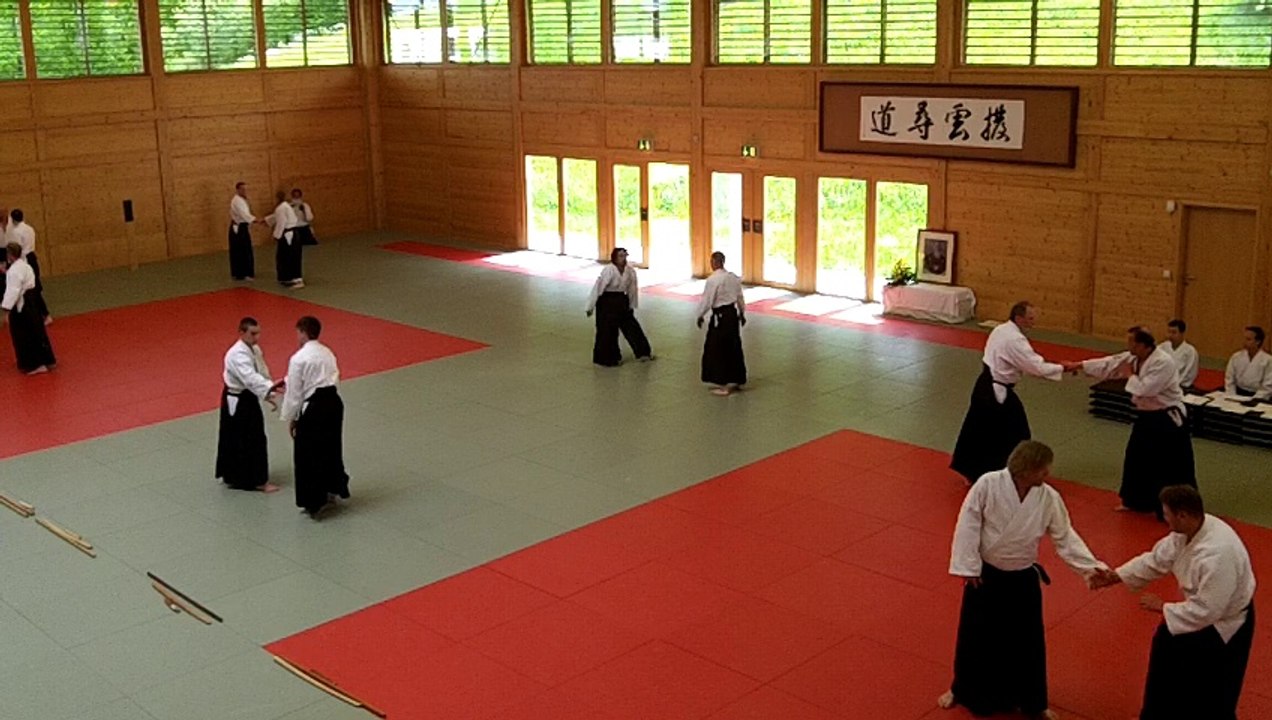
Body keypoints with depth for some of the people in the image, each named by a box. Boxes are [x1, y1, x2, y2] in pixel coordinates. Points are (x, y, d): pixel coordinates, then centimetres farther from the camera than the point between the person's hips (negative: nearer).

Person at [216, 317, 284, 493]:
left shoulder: (255, 350, 6)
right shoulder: (237, 354, -25)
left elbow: (262, 373, 13)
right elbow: (250, 377, -38)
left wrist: (268, 394, 4)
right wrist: (270, 388, -50)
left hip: (250, 399, 10)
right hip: (237, 402, -10)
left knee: (255, 438, 15)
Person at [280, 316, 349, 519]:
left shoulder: (298, 358, -13)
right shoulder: (327, 353, 9)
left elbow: (294, 392, -10)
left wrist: (291, 418, 2)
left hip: (313, 409, -7)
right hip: (333, 403, 7)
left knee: (308, 457, 5)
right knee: (331, 449, 22)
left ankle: (314, 503, 10)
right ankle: (332, 491, 35)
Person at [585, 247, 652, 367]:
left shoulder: (631, 271, -5)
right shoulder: (608, 270, -21)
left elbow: (632, 289, 7)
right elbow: (598, 288, -19)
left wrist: (632, 306, 14)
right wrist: (590, 307, -16)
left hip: (622, 302, 5)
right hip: (607, 303, -5)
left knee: (631, 326, 10)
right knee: (607, 332, 1)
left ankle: (643, 352, 22)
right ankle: (608, 358, 15)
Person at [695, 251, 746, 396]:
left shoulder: (713, 279, -17)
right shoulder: (733, 277, 5)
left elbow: (706, 300, -15)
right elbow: (740, 297, 13)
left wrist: (699, 316, 0)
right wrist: (742, 313, 25)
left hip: (720, 317, -8)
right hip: (733, 314, 8)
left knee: (717, 351, 2)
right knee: (734, 348, 16)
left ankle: (723, 385, 3)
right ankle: (736, 381, 26)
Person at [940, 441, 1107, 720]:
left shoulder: (1049, 498, -11)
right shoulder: (989, 484, -20)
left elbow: (1065, 538, -4)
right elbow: (968, 524, -15)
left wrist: (1092, 567, -14)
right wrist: (967, 567, -16)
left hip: (1023, 580, 2)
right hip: (984, 575, -2)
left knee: (1027, 642, 12)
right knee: (975, 637, 12)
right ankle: (962, 691, 37)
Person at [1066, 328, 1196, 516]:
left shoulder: (1163, 362, -26)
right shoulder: (1134, 358, 1)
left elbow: (1144, 390, -30)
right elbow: (1108, 364, 9)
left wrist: (1129, 375, -13)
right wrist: (1078, 365, 8)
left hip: (1168, 419, -9)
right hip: (1147, 417, 9)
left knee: (1175, 467, -4)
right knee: (1136, 459, 17)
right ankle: (1135, 501, 33)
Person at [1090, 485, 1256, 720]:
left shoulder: (1217, 554, -39)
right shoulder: (1189, 530, -11)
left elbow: (1206, 610, -32)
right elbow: (1157, 559, 2)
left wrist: (1162, 607, -21)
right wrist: (1116, 576, -1)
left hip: (1224, 623, -9)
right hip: (1206, 608, 9)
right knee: (1168, 644, 21)